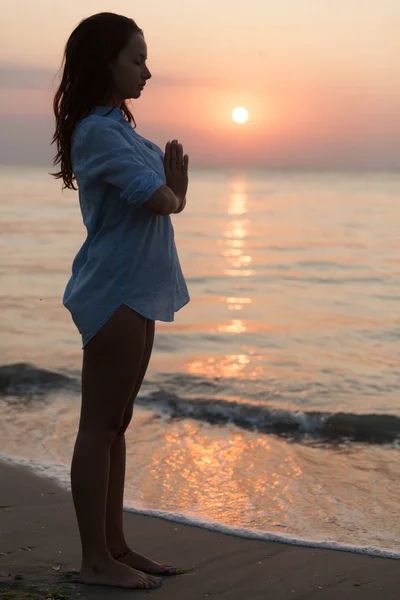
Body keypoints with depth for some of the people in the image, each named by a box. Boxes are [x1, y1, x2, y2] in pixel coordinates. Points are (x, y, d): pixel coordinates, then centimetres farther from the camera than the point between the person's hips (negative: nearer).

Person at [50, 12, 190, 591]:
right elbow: (158, 198, -21)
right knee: (100, 424, -3)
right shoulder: (99, 131, -14)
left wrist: (170, 185, -8)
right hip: (115, 291, -10)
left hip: (135, 291, 10)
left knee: (116, 423, 13)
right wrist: (173, 192, 1)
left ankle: (115, 546, 21)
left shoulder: (120, 128, 17)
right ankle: (96, 559, 5)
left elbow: (168, 189, 14)